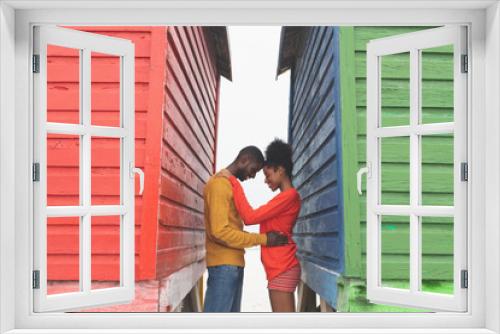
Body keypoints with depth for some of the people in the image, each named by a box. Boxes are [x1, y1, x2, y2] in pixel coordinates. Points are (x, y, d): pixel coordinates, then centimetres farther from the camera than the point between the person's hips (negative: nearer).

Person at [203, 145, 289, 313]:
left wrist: (263, 237, 7)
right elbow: (220, 231, -21)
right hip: (223, 264, -10)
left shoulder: (229, 184, 18)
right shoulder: (219, 184, -13)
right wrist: (262, 239, -17)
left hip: (233, 264, 10)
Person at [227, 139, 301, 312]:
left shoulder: (288, 196, -13)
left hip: (282, 270, -10)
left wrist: (234, 183, -11)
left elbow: (250, 217, -18)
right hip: (282, 269, 10)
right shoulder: (287, 197, 18)